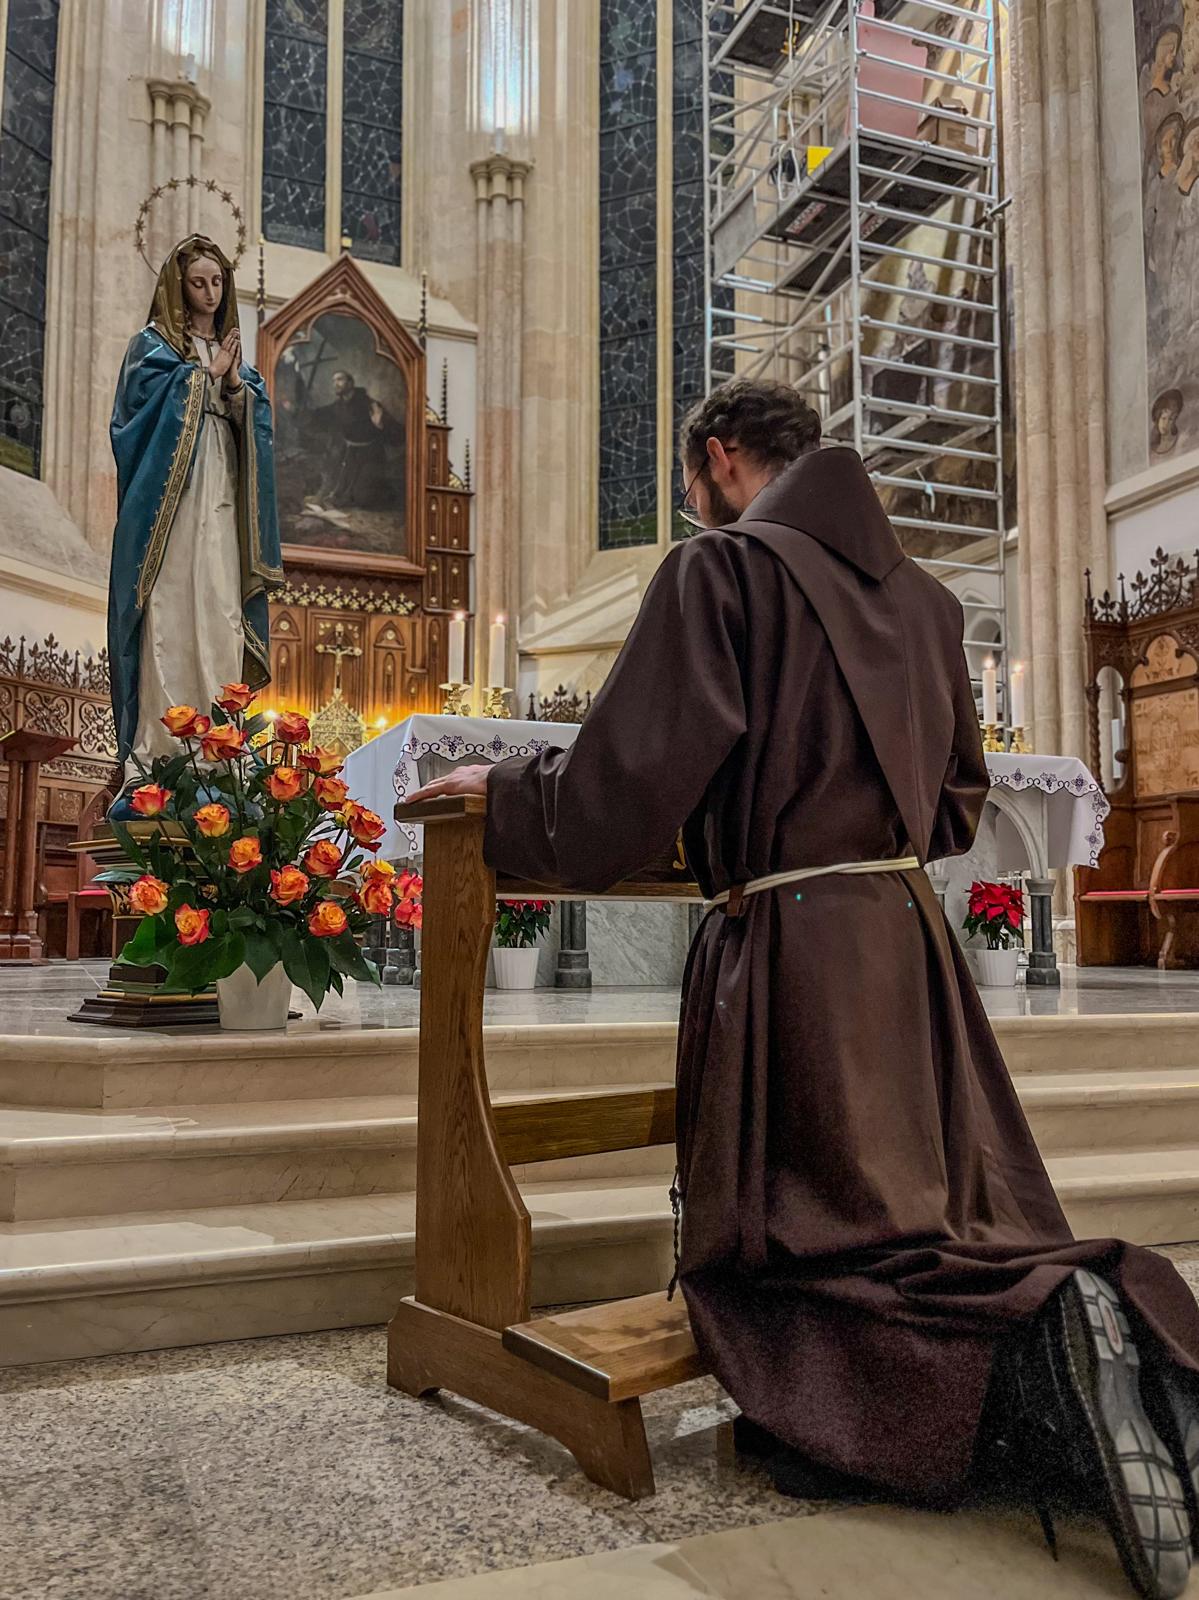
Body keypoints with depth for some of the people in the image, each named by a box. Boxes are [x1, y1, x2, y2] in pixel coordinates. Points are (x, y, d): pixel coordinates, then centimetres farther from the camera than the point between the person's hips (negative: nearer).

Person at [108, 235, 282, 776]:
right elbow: (144, 402, -9)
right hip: (172, 497, -5)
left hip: (222, 500, 5)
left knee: (222, 613, -1)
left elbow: (256, 421, 14)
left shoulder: (233, 349, 22)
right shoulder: (154, 344, 7)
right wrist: (206, 374, -5)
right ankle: (157, 740, -11)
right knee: (170, 612, -11)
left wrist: (235, 384, -5)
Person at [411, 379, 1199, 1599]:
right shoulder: (921, 594, 14)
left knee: (795, 1268, 3)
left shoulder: (721, 568, -7)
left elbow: (617, 797, -14)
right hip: (914, 940, 7)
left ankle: (1050, 1353, -21)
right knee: (970, 1232, 17)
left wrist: (495, 790, 3)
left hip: (789, 952, -6)